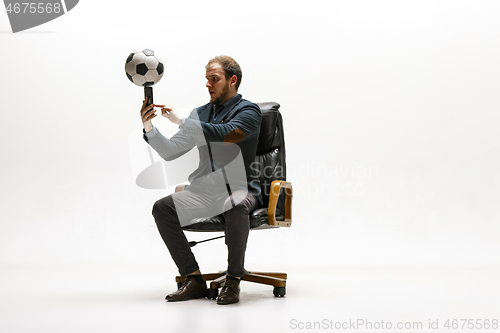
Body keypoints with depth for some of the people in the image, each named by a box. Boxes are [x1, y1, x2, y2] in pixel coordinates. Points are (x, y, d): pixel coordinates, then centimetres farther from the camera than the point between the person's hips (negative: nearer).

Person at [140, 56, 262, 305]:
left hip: (240, 190, -5)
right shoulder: (200, 113, 18)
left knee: (236, 208, -39)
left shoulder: (248, 111, 0)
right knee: (162, 208, -19)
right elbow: (170, 152, 11)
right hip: (204, 190, 5)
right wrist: (149, 128, -6)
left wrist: (181, 121, -21)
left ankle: (233, 280, -21)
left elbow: (226, 134, -23)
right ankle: (194, 280, -13)